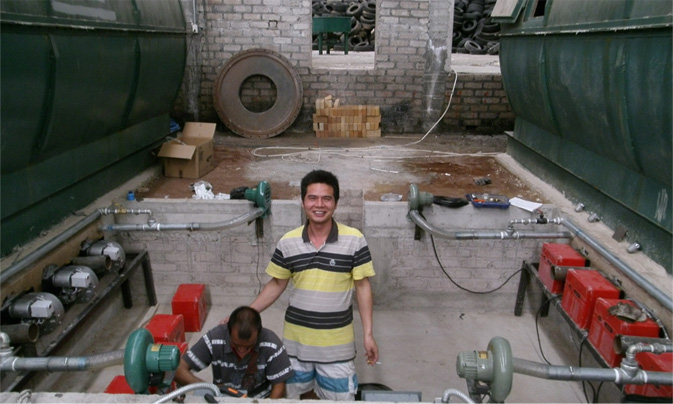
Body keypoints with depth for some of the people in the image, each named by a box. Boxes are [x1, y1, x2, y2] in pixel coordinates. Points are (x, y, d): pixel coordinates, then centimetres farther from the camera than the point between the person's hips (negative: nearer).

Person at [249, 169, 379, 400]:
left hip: (337, 342, -2)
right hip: (296, 340, 2)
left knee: (340, 398, 8)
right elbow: (276, 285, 5)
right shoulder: (287, 242, -6)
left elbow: (362, 287, -5)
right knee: (304, 392, 19)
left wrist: (368, 334, -7)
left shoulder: (354, 240, -12)